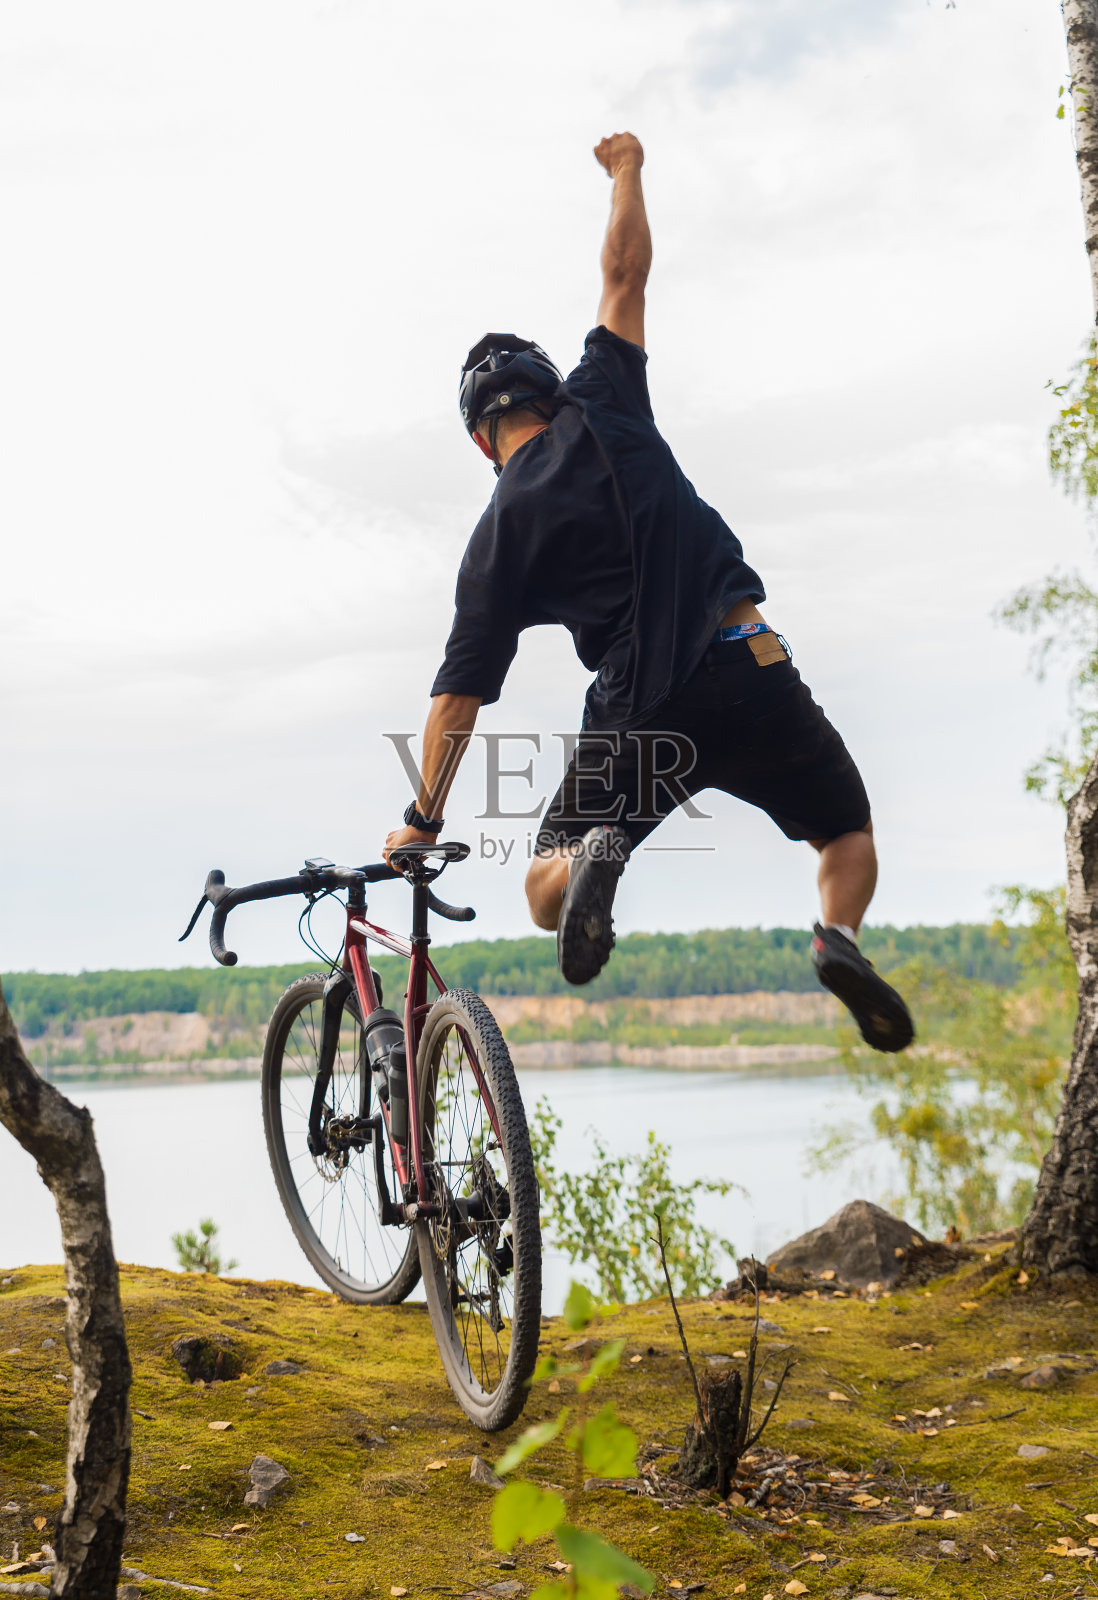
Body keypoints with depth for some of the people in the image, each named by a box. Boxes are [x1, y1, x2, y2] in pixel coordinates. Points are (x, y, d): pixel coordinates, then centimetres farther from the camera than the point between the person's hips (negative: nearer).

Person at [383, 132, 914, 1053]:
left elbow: (461, 692, 4)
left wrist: (423, 821, 12)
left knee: (547, 892, 17)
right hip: (753, 676, 1)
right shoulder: (602, 411, 6)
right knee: (849, 835, 24)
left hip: (642, 710, -1)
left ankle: (588, 858, -22)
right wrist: (627, 169, 32)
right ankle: (839, 939, -11)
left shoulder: (498, 535, 6)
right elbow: (627, 274, 15)